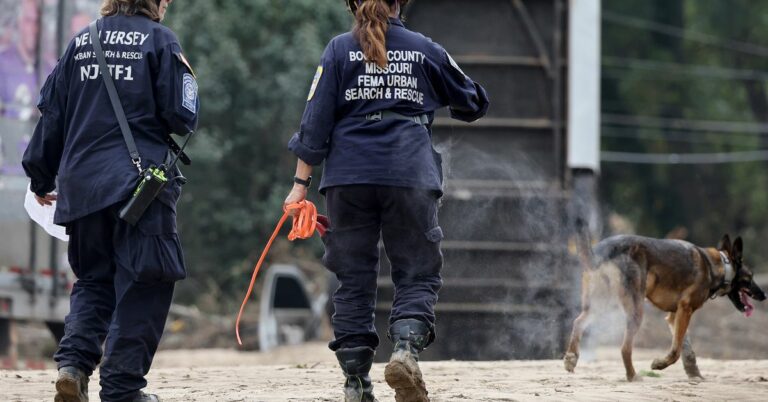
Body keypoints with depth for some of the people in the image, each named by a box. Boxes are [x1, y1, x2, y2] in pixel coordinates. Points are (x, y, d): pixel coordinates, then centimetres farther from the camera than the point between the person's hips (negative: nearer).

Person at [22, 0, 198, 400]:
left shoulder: (81, 42, 12)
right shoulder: (160, 40, -2)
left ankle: (73, 361, -6)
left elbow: (51, 115, 13)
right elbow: (182, 117, -7)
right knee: (140, 286, 2)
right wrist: (187, 78, 14)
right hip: (140, 182, -5)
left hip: (80, 185, 5)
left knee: (93, 280, 16)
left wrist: (41, 179, 21)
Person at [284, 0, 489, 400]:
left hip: (348, 179, 1)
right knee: (418, 275, 4)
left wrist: (301, 183, 4)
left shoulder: (339, 50, 6)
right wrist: (436, 98, 43)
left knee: (354, 278, 7)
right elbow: (474, 102, 22)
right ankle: (406, 348, -23)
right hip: (411, 176, -1)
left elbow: (316, 121, 1)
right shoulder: (425, 50, 9)